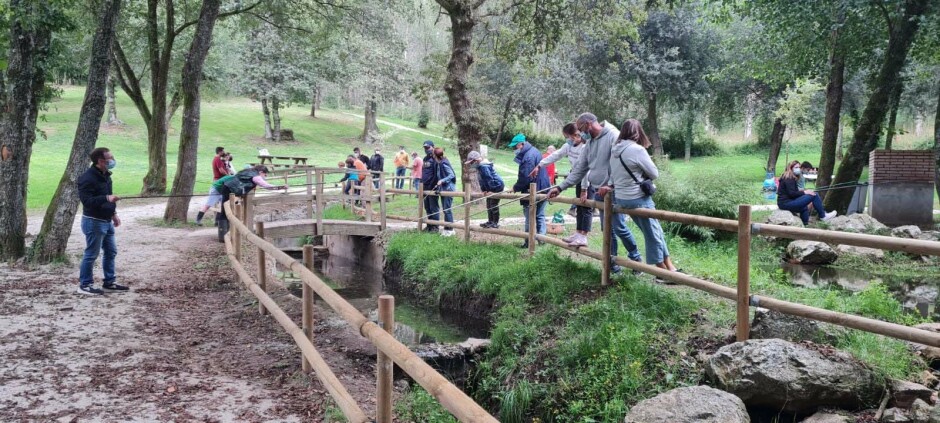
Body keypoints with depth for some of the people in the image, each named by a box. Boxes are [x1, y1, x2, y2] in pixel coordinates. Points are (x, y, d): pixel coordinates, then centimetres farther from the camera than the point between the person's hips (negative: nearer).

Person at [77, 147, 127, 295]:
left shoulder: (105, 175, 11)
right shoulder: (88, 178, -19)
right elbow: (86, 200, -27)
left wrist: (113, 213, 19)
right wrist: (107, 198, -36)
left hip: (106, 221, 10)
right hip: (94, 221, -9)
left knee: (111, 252, 14)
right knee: (91, 254, -2)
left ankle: (109, 282, 24)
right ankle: (85, 285, 10)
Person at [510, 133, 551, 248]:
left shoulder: (528, 156, -22)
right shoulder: (535, 151, 11)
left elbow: (525, 177, -24)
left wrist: (515, 188, -10)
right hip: (543, 190, 9)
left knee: (530, 217, 0)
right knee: (540, 215, 15)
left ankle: (529, 242, 6)